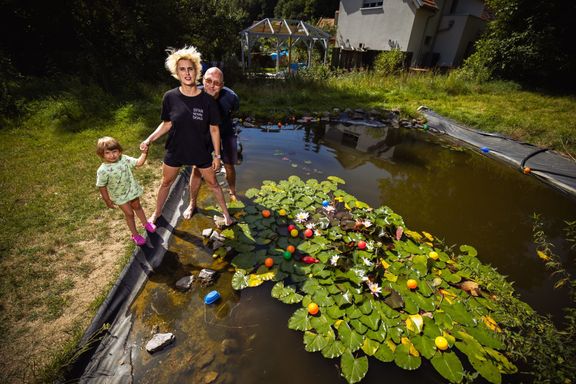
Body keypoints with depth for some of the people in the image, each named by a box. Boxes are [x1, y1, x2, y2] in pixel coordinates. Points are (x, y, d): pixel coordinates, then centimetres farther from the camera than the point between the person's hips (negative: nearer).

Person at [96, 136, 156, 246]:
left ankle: (146, 223, 47)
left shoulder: (124, 159, -17)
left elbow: (139, 163, -9)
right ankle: (135, 234, 27)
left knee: (137, 207, 24)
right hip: (119, 196, -3)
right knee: (129, 213, 6)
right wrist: (107, 200, -9)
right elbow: (102, 187, -16)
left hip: (132, 189, 3)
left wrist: (144, 152, -24)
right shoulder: (103, 170, -26)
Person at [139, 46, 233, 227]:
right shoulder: (170, 97, -11)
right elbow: (167, 124, 1)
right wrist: (150, 139, -13)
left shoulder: (207, 100, -14)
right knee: (166, 182, 19)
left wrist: (217, 155, -6)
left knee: (213, 183, 12)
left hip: (201, 151, -1)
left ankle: (226, 213, 33)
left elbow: (214, 129, -8)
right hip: (175, 150, 2)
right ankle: (157, 213, 44)